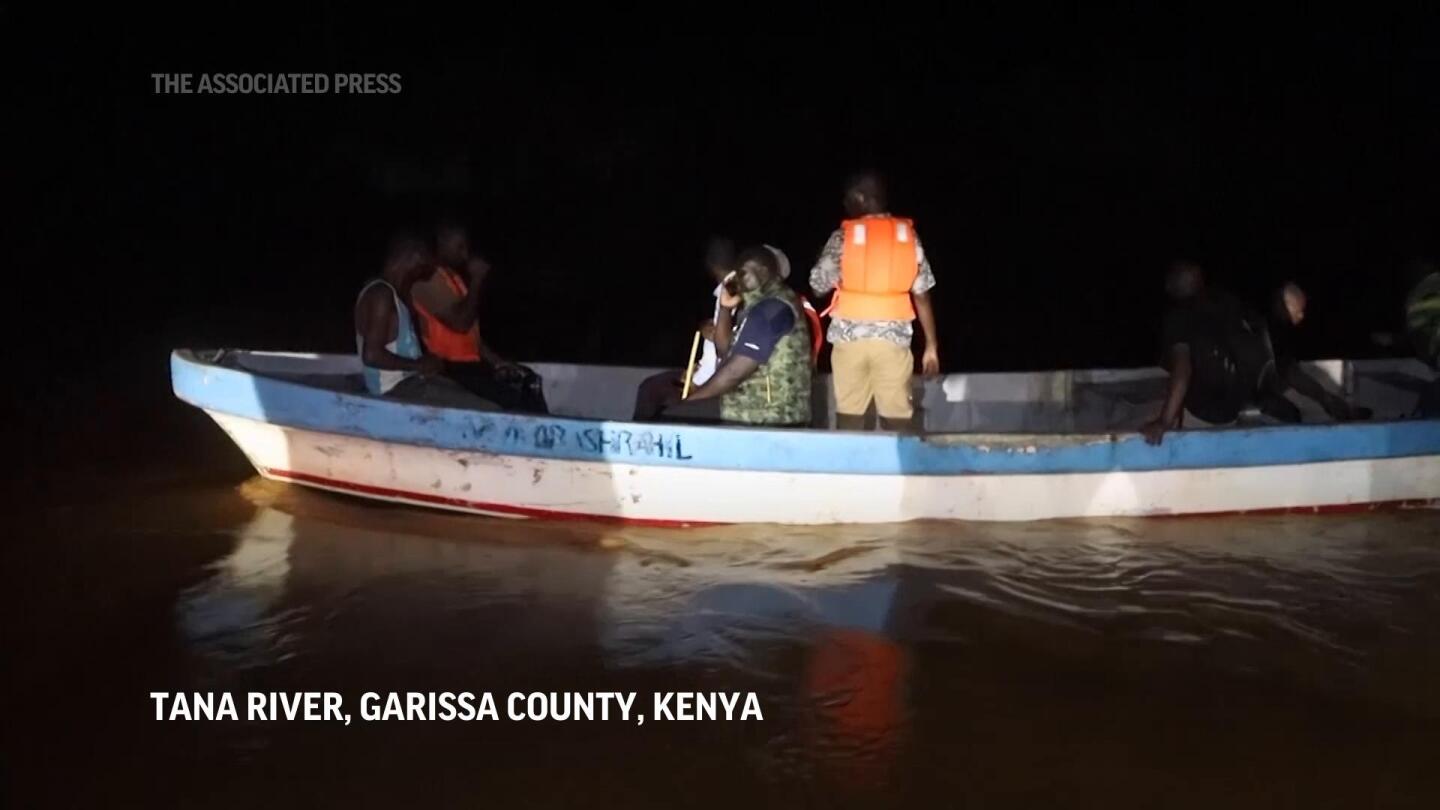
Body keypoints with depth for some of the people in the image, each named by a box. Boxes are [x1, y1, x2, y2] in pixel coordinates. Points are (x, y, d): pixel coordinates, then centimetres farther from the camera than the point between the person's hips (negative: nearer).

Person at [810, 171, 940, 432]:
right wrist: (931, 345, 7)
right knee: (896, 419, 3)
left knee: (849, 416, 6)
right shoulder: (908, 235, 4)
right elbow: (922, 294, 3)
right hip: (893, 337, 1)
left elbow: (818, 285, 2)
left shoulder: (843, 236, -2)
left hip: (849, 336, -1)